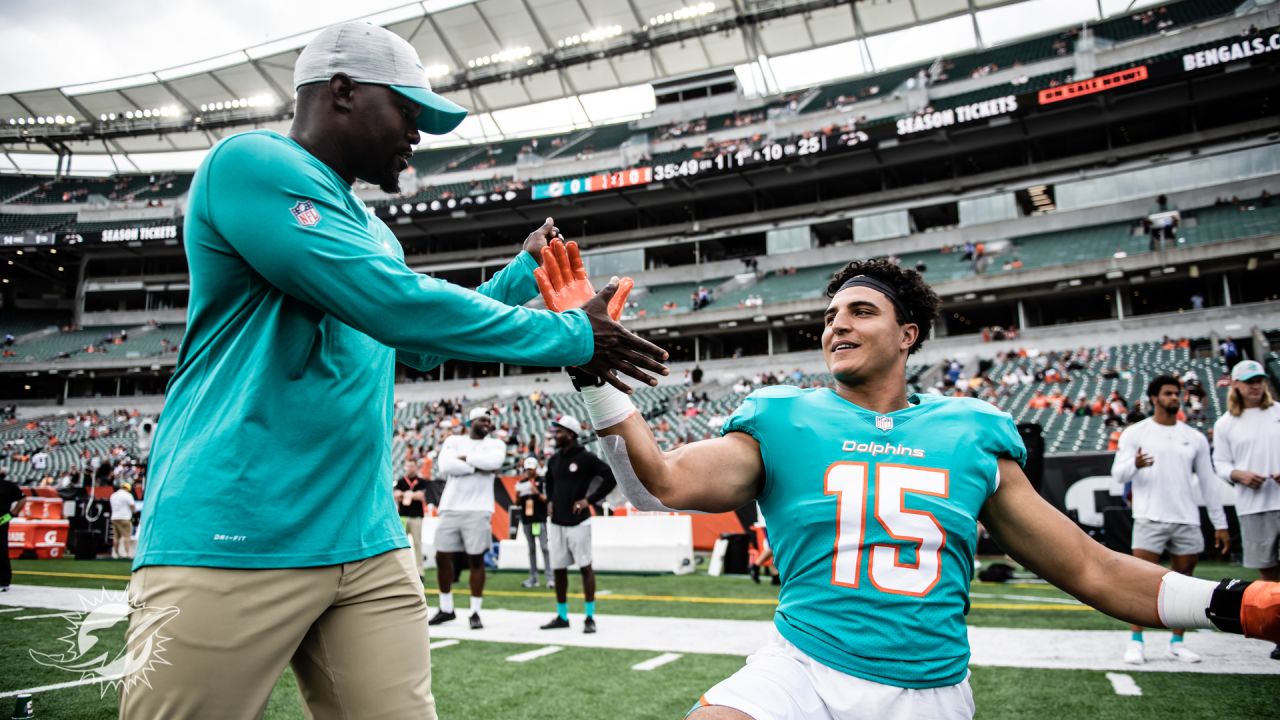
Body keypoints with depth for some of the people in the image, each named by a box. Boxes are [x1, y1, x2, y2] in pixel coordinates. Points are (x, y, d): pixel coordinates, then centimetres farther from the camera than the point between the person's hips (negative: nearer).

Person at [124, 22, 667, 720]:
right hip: (235, 543, -7)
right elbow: (395, 304, -20)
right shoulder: (251, 162, -9)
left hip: (368, 543, 8)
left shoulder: (373, 233, 18)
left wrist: (523, 271, 28)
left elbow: (421, 344, 31)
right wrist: (570, 336, -13)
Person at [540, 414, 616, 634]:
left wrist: (590, 500, -13)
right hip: (557, 522, 7)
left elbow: (611, 477, -14)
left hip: (578, 522, -7)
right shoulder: (554, 460, 11)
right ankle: (562, 616, 23)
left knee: (585, 567, -1)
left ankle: (589, 618, 7)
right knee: (558, 569, 11)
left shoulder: (585, 458, -10)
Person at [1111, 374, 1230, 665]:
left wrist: (1220, 523, 12)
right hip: (1149, 519, -4)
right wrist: (1134, 464, -26)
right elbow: (1118, 474, -3)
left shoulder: (1195, 438, 12)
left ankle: (1177, 643, 18)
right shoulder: (1135, 433, 2)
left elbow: (1208, 482, 15)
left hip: (1187, 521, 4)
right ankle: (1135, 642, 2)